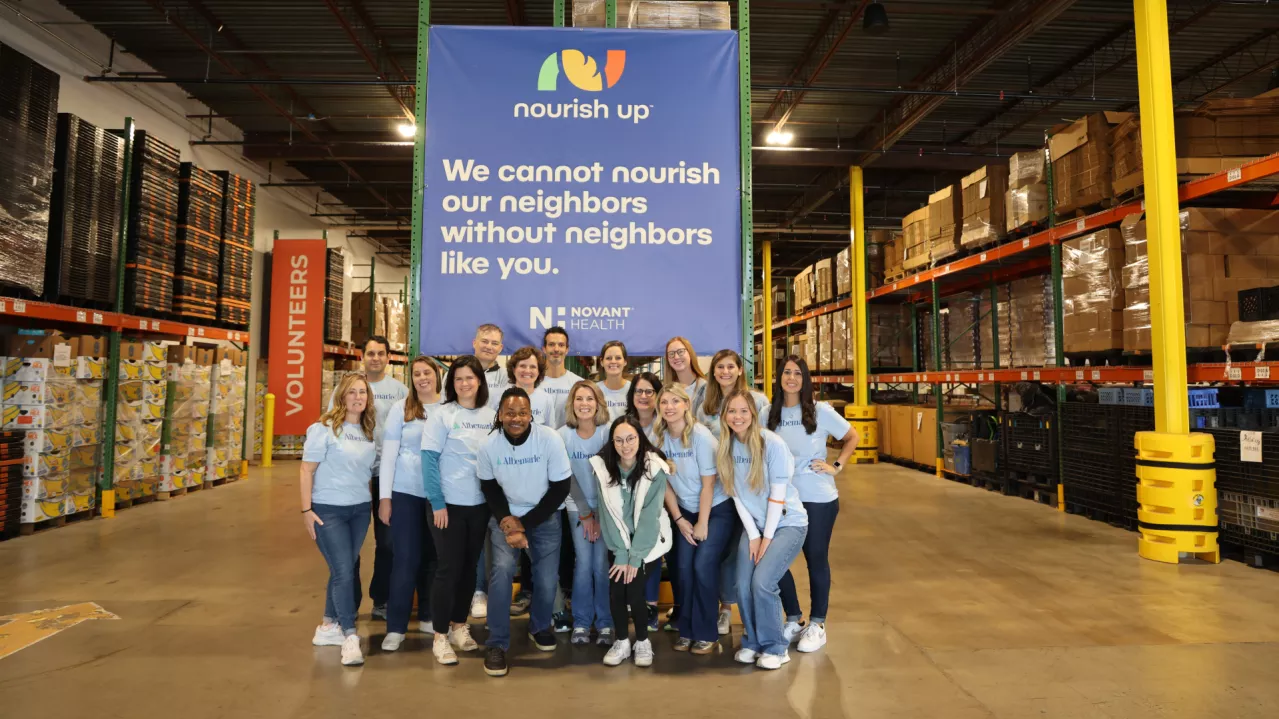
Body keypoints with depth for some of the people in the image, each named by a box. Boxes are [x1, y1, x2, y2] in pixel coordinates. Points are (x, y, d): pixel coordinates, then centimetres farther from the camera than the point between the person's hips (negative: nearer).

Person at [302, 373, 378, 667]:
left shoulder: (369, 431, 6)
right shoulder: (324, 428, -10)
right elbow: (307, 470, -10)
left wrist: (372, 500, 9)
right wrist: (306, 510, -12)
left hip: (360, 509, 5)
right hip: (328, 510, -5)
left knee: (343, 570, 13)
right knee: (344, 572, -7)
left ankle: (329, 627, 30)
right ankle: (349, 636, 5)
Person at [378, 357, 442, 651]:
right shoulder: (401, 409, -3)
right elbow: (389, 454, -4)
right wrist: (384, 496, -7)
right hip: (406, 492, -2)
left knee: (433, 557, 13)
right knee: (406, 558, 1)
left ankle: (428, 616, 28)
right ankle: (396, 627, 11)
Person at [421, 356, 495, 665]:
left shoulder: (491, 415, 3)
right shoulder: (442, 415, -8)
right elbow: (429, 460, -11)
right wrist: (437, 503, -15)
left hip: (481, 504, 4)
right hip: (449, 503, -4)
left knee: (469, 567, 14)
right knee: (448, 568, 1)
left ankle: (459, 625, 30)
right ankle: (440, 636, 13)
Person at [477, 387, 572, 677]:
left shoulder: (550, 438, -22)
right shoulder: (490, 445, -15)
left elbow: (560, 489, -15)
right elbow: (489, 488, 1)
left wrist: (524, 524, -16)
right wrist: (506, 519, -15)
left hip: (544, 517, 0)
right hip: (506, 516, 1)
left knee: (547, 580, -2)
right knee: (502, 570, -19)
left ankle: (539, 627, 30)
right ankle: (497, 644, -2)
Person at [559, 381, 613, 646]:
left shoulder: (608, 432, -13)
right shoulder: (563, 435, -8)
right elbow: (567, 477, -4)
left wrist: (602, 515, -10)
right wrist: (585, 513, -5)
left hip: (607, 505, -1)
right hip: (577, 507, 1)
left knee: (602, 564, -4)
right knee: (583, 563, -1)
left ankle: (605, 624, 12)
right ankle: (581, 623, 14)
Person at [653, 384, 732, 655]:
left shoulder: (700, 435, -20)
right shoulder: (660, 438, -6)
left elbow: (708, 483, -17)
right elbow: (665, 483, 0)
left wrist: (702, 524, -13)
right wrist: (679, 520, -1)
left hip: (717, 510, -4)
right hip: (687, 511, 4)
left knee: (703, 566, -12)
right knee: (683, 568, -4)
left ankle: (706, 634, 4)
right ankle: (686, 630, 14)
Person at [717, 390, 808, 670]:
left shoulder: (772, 444, -18)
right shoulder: (726, 448, -4)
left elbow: (777, 495, -16)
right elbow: (736, 494, -1)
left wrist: (767, 537, -12)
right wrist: (753, 535, -4)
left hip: (788, 523, -4)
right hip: (753, 525, 4)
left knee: (762, 582, -17)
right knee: (743, 586, -7)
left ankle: (775, 647, 5)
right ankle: (752, 642, 18)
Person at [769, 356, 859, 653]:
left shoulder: (821, 411, -6)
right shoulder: (770, 414, 0)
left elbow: (853, 437, 4)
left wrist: (836, 466, -5)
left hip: (818, 498, -3)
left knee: (816, 560, 8)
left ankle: (817, 625, 24)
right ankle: (793, 619, 25)